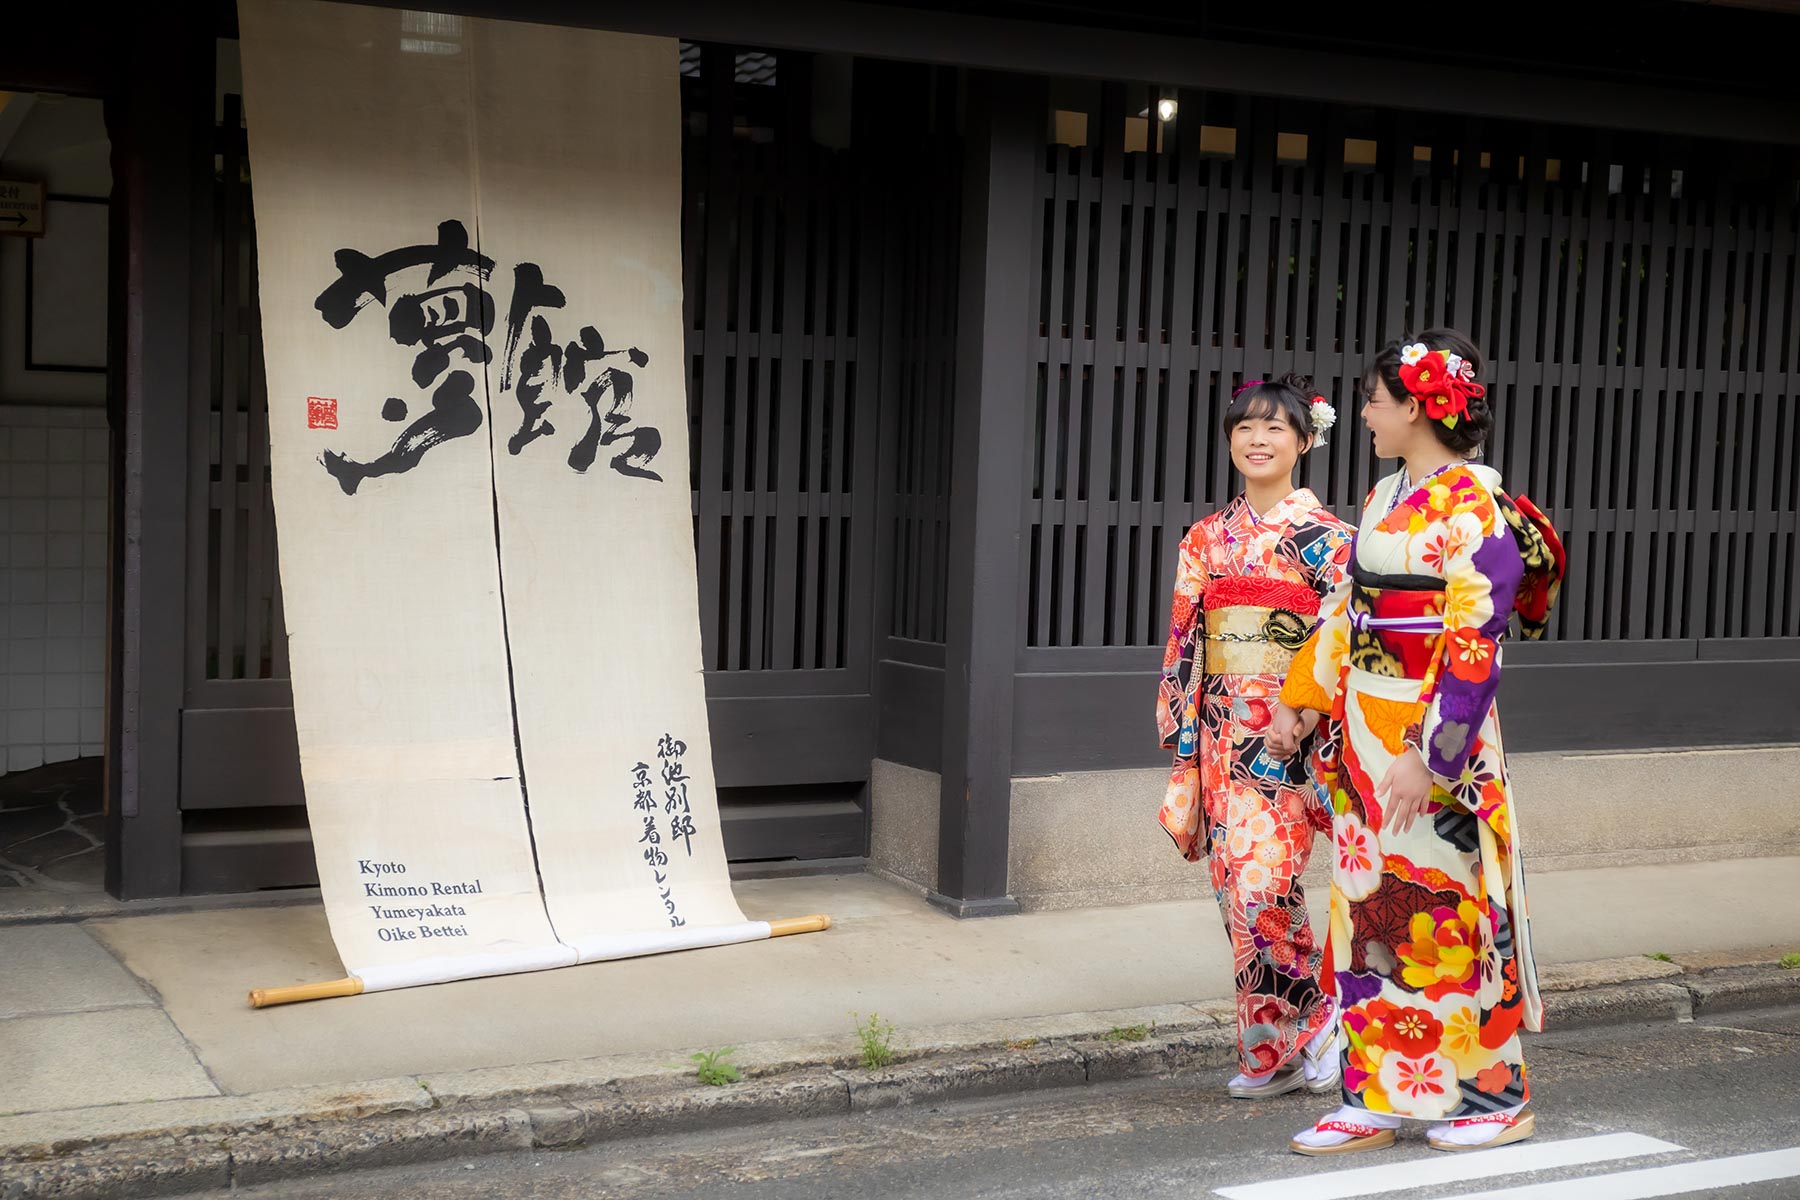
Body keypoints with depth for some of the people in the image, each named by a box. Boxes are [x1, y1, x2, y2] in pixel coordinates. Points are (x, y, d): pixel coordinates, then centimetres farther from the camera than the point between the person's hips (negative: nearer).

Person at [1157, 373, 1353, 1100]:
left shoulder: (1325, 538, -2)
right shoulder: (1207, 539, 11)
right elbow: (1183, 648, 11)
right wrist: (1183, 753, 6)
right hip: (1222, 738, 5)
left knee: (1262, 883, -16)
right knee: (1237, 891, 5)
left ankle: (1310, 1025, 5)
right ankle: (1274, 1053, 16)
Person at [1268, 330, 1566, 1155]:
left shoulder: (1474, 507, -14)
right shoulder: (1388, 497, 12)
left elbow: (1474, 644, -19)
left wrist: (1426, 752, -22)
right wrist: (1303, 700, 18)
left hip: (1435, 741, -8)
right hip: (1365, 736, 8)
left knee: (1445, 910, 1)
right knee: (1367, 906, 8)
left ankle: (1497, 1096, 16)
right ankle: (1375, 1099, 15)